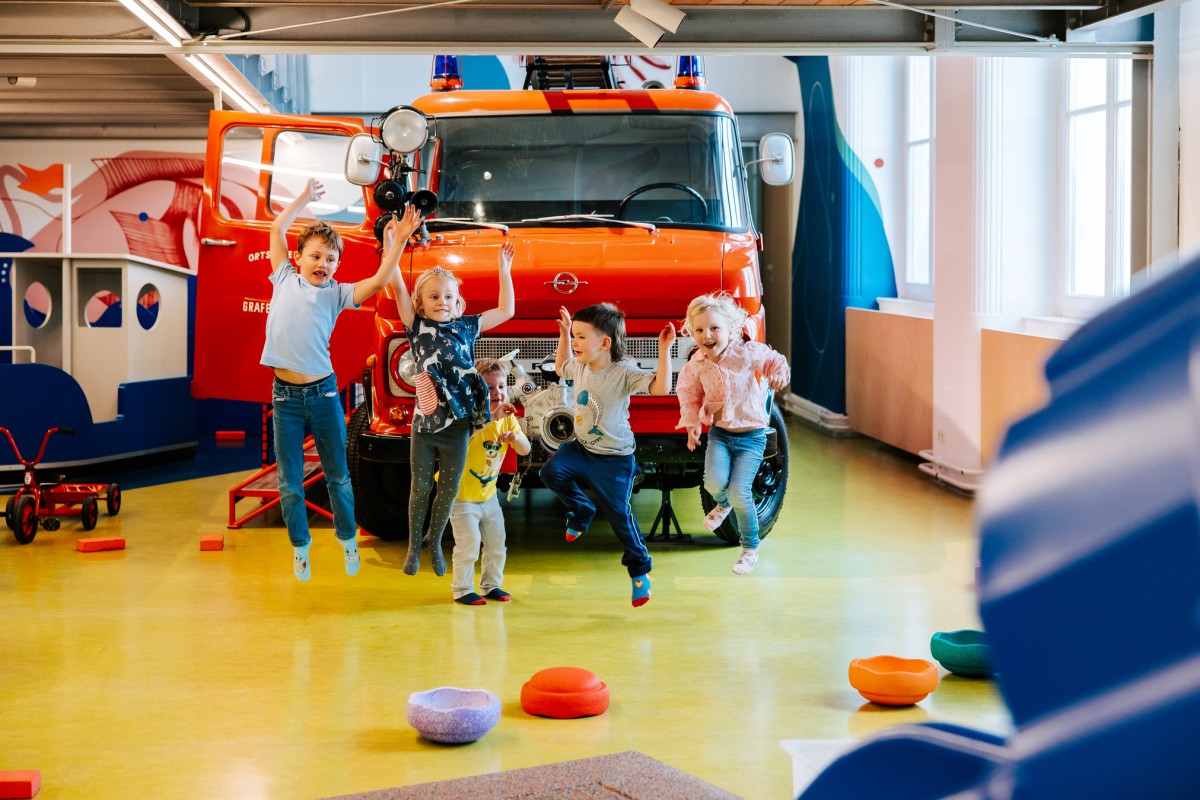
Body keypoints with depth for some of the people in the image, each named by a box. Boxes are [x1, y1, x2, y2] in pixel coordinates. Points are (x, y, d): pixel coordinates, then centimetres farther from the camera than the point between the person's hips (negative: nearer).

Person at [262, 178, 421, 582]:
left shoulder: (338, 294, 2)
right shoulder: (285, 279, 5)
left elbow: (380, 279, -12)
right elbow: (277, 229, 9)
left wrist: (398, 241, -20)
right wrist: (305, 197, 13)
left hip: (323, 393, 0)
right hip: (285, 396, 0)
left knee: (337, 476, 12)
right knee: (290, 482, 7)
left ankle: (348, 540, 28)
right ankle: (300, 548, 21)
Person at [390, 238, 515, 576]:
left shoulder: (466, 327, 7)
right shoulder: (417, 327, 0)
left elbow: (506, 310, 13)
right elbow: (397, 287, -10)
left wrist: (504, 268, 11)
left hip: (458, 426, 2)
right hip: (425, 425, -2)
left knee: (448, 491, 9)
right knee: (421, 488, 7)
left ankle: (434, 542, 29)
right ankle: (414, 546, 22)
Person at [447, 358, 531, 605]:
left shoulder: (508, 418, -1)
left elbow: (525, 450, -4)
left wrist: (515, 438, -27)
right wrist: (491, 417, -50)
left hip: (488, 494, 7)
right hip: (462, 494, -6)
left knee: (496, 542, 11)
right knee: (469, 545, -9)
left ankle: (491, 584, 27)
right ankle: (462, 590, 6)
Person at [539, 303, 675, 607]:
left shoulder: (624, 373, -20)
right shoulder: (580, 368, 1)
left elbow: (661, 387, -33)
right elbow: (561, 367, 27)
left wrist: (664, 349, -36)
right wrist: (563, 334, 20)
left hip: (614, 458, -6)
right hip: (581, 448, 6)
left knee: (619, 514, -2)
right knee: (551, 472, -19)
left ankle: (640, 570, 16)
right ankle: (581, 511, 9)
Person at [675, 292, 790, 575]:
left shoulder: (747, 353, -14)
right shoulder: (695, 366, -5)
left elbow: (773, 361, 3)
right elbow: (689, 395, 10)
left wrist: (779, 373, -18)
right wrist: (692, 424, -1)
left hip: (751, 435, -3)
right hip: (719, 432, 3)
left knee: (740, 491, -14)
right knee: (715, 482, -21)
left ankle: (751, 548, 10)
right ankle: (723, 504, 21)